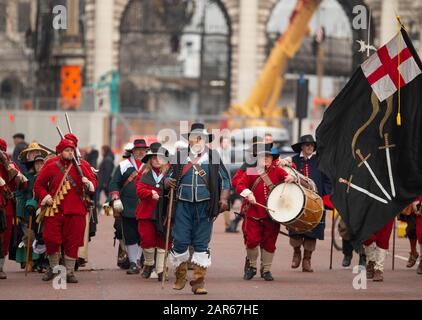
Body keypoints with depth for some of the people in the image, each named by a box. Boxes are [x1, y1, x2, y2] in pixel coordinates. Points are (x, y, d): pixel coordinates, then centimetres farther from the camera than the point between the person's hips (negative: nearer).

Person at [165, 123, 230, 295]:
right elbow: (169, 177, 13)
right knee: (180, 241, -2)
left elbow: (224, 180, 8)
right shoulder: (180, 157, 8)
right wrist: (168, 182, -10)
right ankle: (180, 277, 18)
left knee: (201, 244, 0)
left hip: (204, 207, -1)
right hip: (183, 205, 1)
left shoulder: (213, 158, 6)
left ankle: (199, 282, 5)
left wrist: (224, 198, -6)